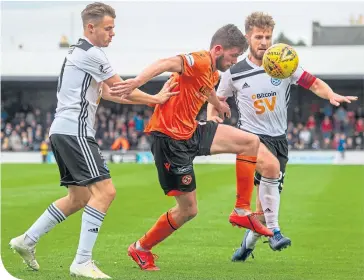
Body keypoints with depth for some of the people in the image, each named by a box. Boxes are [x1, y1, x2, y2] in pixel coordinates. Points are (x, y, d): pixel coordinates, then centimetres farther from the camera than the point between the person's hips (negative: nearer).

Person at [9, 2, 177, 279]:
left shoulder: (78, 53, 21)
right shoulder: (92, 54, -10)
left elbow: (108, 93, 22)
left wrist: (152, 98, 17)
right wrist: (155, 99, 9)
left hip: (62, 132, 11)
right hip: (74, 131, -11)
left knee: (79, 197, 17)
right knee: (105, 190, -15)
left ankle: (27, 241, 21)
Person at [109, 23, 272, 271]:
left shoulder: (213, 73, 11)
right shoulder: (199, 62, -19)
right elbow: (167, 64, -38)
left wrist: (218, 104, 56)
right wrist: (138, 81, -56)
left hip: (191, 132, 10)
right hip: (170, 139, -10)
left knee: (251, 142, 3)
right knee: (188, 210, -2)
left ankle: (241, 212, 9)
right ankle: (141, 249, 19)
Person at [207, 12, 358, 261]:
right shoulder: (234, 73, -2)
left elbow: (314, 83, -1)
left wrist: (331, 95, -20)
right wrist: (212, 117, -10)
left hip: (279, 138, 3)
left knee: (267, 200, 7)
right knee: (271, 165, -36)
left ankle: (249, 242, 34)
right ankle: (273, 230, -26)